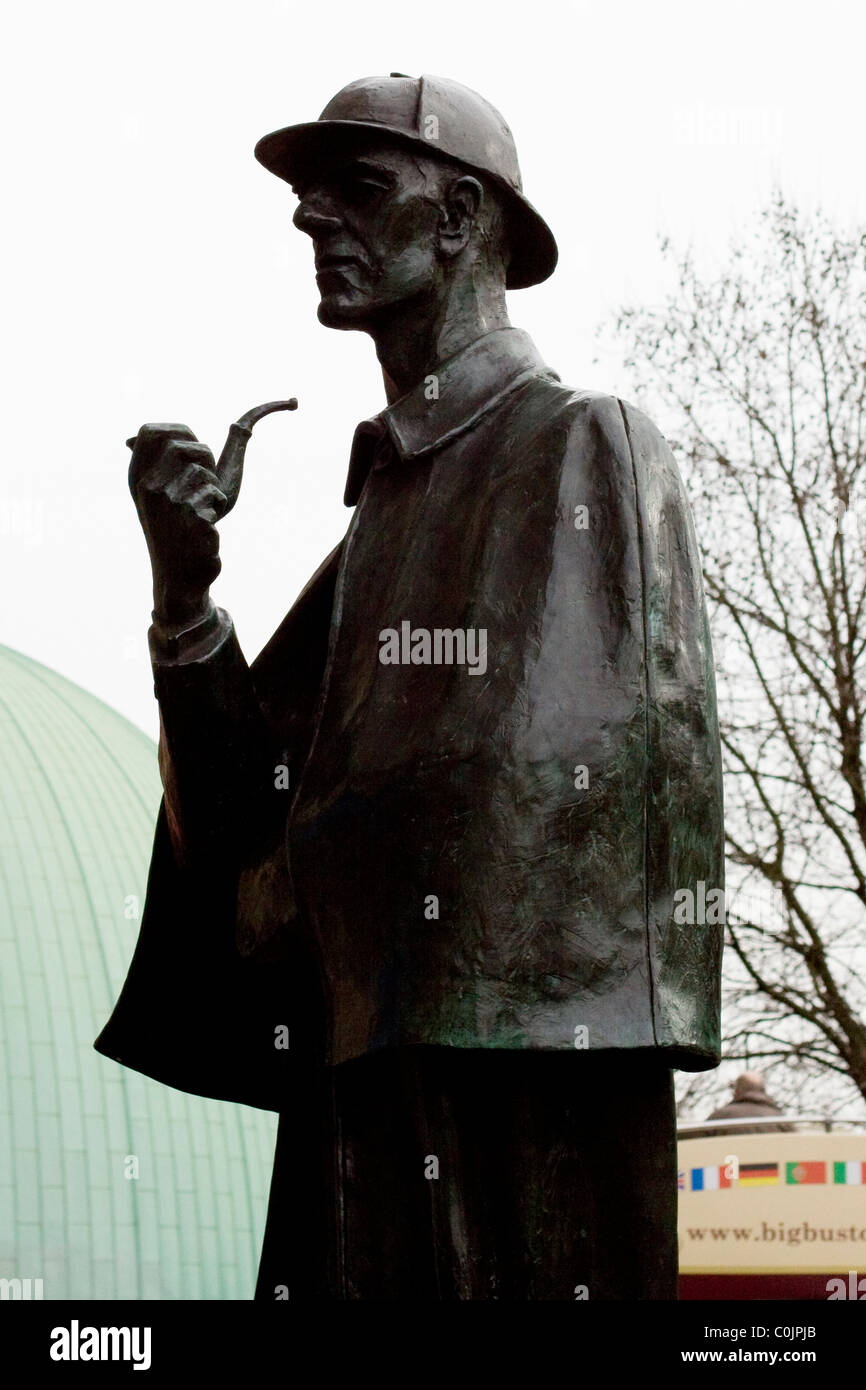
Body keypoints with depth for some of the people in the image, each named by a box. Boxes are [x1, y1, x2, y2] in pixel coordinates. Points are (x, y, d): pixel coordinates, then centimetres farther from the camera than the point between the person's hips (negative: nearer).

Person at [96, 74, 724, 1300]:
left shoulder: (588, 447, 0)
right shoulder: (381, 509, 21)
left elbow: (545, 784, -12)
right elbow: (248, 821, 15)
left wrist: (288, 897, 1)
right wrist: (185, 592, -2)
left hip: (525, 1076, -7)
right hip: (361, 1098, 7)